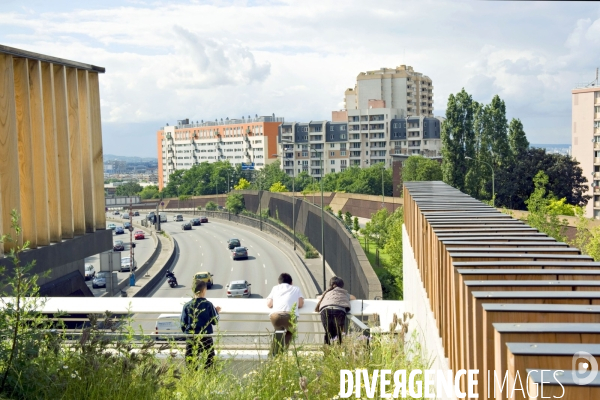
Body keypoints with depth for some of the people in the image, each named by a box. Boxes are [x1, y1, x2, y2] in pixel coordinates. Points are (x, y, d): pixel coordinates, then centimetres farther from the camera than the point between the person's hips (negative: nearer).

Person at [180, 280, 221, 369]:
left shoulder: (187, 305, -2)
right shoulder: (208, 304, -7)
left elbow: (183, 324, 2)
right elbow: (214, 321, 0)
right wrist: (216, 311, 16)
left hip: (191, 338, 1)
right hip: (206, 338, -1)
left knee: (191, 362, 5)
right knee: (210, 361, 9)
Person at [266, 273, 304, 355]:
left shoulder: (275, 288, 29)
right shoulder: (296, 289, 27)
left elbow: (269, 304, 25)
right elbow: (300, 304, 19)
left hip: (275, 315, 1)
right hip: (290, 315, -1)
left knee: (278, 330, 32)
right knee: (290, 331, 30)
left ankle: (274, 353, 23)